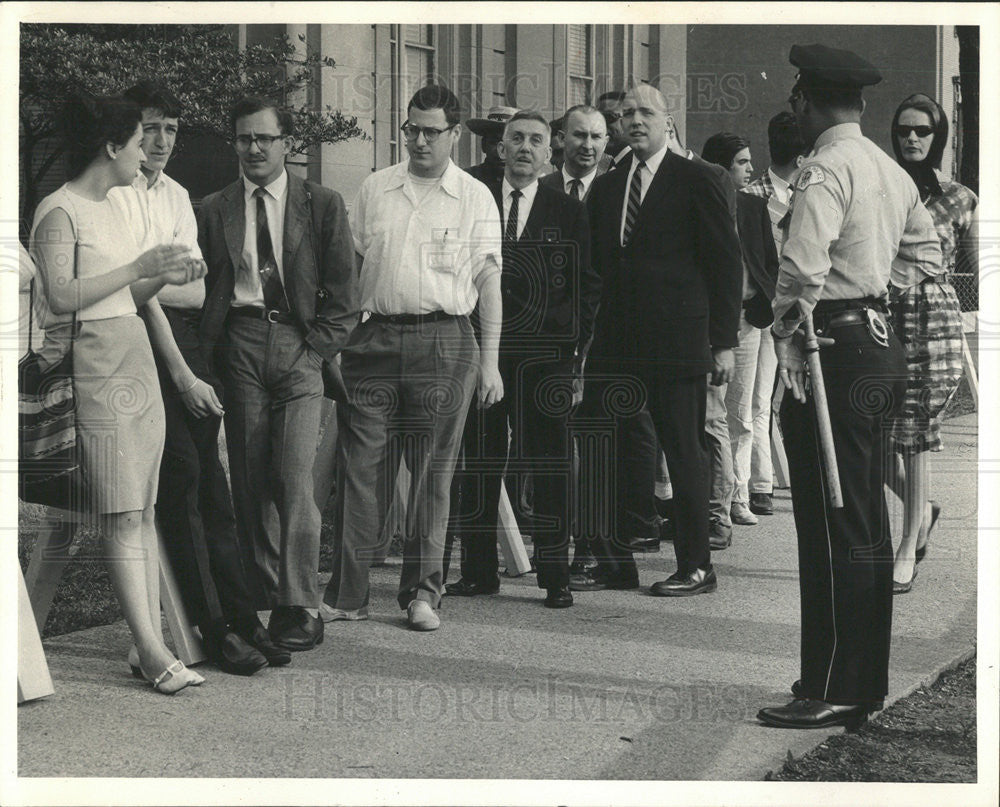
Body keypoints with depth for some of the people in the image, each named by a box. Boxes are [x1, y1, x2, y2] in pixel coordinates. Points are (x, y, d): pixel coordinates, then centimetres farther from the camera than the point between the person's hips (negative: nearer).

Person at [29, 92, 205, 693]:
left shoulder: (110, 209, 19)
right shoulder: (60, 211, -8)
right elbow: (62, 296, -18)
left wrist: (165, 278, 6)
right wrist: (141, 268, -17)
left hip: (136, 362, 9)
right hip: (93, 367, -9)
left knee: (145, 508, 5)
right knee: (124, 514, -10)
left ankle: (153, 641, 6)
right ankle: (150, 649, -9)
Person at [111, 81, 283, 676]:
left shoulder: (178, 195, 17)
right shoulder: (116, 197, -5)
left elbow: (197, 293, 10)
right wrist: (181, 374, -14)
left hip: (186, 338, 6)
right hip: (145, 341, -6)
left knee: (210, 481, 4)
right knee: (181, 474, -9)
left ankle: (240, 620, 7)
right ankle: (217, 629, -4)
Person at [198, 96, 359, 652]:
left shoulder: (323, 205, 6)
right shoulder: (215, 210, 11)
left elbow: (344, 292, 6)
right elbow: (205, 289, 12)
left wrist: (317, 346, -4)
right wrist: (216, 349, 0)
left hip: (301, 348, -2)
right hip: (240, 345, 2)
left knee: (294, 479, -11)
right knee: (250, 482, 2)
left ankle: (302, 607, -7)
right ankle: (267, 597, 10)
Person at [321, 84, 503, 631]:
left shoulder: (475, 198, 5)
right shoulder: (374, 190, 11)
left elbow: (488, 280, 3)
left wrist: (489, 360, -4)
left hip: (444, 341, -2)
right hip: (374, 336, 2)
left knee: (433, 474, 3)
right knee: (359, 468, -1)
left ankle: (423, 592, 12)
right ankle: (346, 592, 5)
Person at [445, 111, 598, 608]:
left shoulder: (569, 212, 8)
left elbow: (586, 285, 8)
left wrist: (574, 343, -2)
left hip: (544, 354, -1)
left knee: (550, 466, 0)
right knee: (477, 463, 4)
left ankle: (555, 575, 5)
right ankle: (478, 571, 12)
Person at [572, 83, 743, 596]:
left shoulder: (698, 181, -1)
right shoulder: (605, 187, 15)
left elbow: (726, 264, -3)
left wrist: (723, 341, -8)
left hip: (676, 340, -5)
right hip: (616, 343, 5)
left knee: (684, 453, 1)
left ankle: (695, 567, 11)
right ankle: (615, 563, 14)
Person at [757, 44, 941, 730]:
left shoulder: (825, 170, -15)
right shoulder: (892, 171, 14)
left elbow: (802, 270, -24)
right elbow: (927, 253, 26)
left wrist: (787, 336, -9)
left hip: (835, 352, -9)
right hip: (883, 348, 9)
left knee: (834, 528, -5)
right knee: (867, 526, 14)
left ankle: (833, 692, -1)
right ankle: (868, 682, 22)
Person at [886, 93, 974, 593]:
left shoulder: (958, 199, 4)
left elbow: (976, 268, 11)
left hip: (933, 323, -2)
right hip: (880, 318, 2)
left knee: (914, 438, -2)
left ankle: (908, 551, 8)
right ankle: (920, 508, 28)